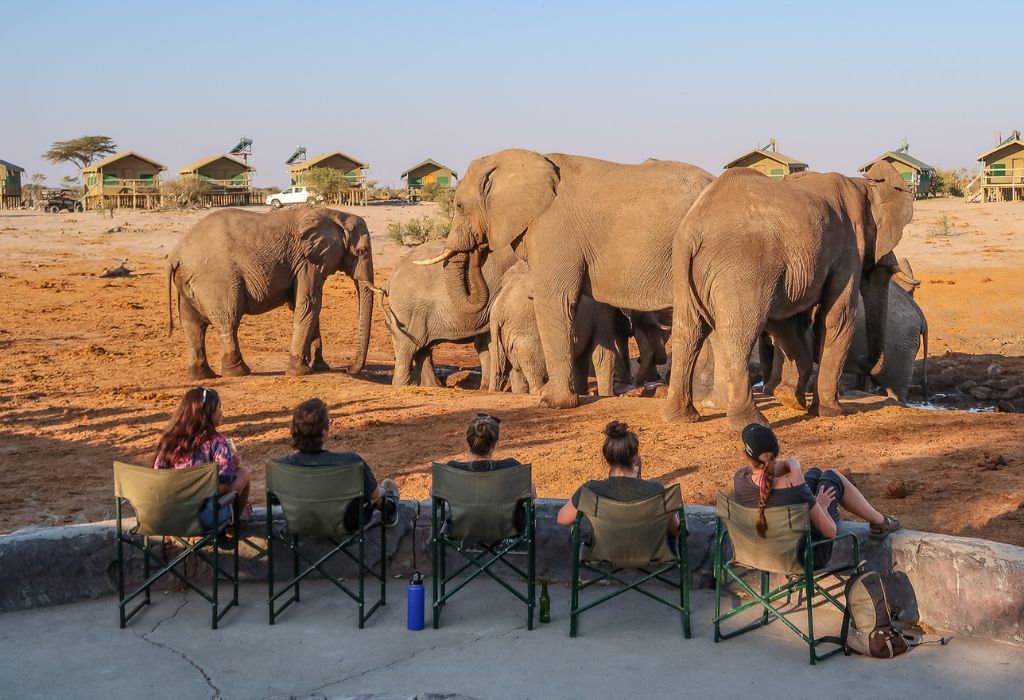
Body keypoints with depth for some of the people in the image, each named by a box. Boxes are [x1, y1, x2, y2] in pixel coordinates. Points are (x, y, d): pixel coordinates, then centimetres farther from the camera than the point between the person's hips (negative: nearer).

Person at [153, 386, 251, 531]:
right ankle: (234, 522, 31)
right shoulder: (215, 442, -15)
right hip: (203, 516, -6)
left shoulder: (169, 439, 1)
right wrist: (233, 464, 5)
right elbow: (225, 486, -17)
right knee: (243, 473, 15)